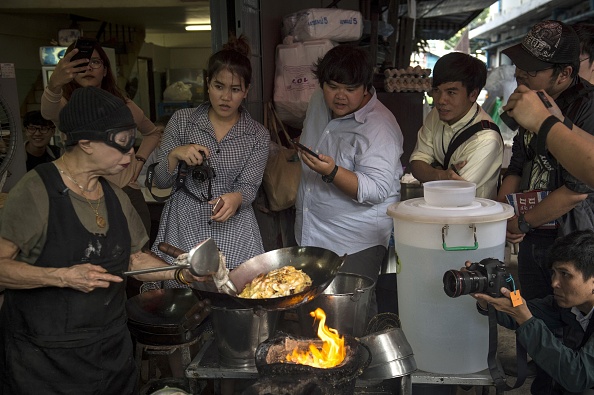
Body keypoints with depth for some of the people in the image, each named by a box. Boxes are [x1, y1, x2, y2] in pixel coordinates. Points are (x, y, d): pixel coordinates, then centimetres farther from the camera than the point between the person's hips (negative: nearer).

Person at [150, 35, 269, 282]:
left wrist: (236, 198, -27)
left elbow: (249, 187, -4)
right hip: (184, 222, 0)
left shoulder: (258, 136, 3)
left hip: (233, 222, 1)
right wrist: (175, 155, -16)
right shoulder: (182, 120, 2)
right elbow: (160, 182, 4)